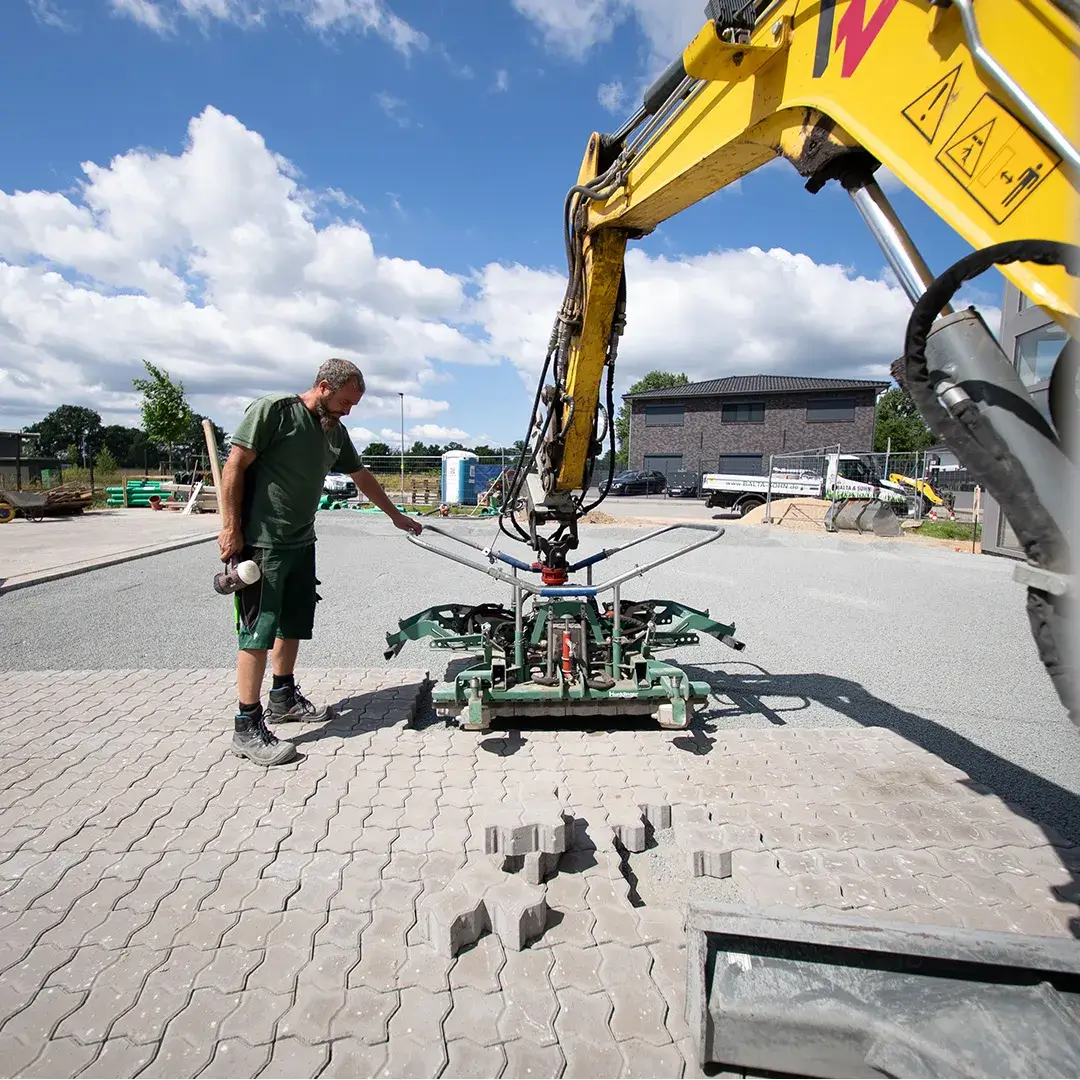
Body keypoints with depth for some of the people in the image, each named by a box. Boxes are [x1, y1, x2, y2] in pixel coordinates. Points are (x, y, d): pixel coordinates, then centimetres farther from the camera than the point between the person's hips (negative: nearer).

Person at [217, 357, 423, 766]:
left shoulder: (335, 431, 12)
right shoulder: (272, 410, -10)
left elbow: (362, 476, 24)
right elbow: (234, 467, -12)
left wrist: (396, 515, 30)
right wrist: (230, 528, -15)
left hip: (301, 543, 8)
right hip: (260, 543, -8)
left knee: (293, 625, 17)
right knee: (258, 633, -6)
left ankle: (283, 699, 34)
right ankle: (248, 729, 2)